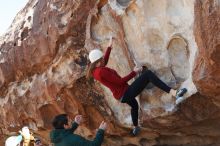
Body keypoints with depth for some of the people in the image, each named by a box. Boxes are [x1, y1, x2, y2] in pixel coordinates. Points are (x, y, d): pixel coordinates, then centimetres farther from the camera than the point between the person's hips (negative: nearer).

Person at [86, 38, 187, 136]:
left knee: (134, 105, 42)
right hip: (125, 94, -10)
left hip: (121, 95, 10)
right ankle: (174, 92, -32)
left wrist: (109, 47, 29)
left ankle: (135, 128, 60)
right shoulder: (101, 72, -26)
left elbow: (104, 63, 28)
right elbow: (120, 82, -23)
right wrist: (134, 72, -11)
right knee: (148, 73, -19)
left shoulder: (94, 70, 4)